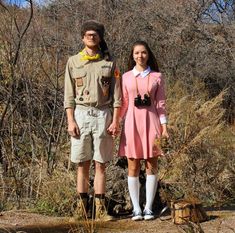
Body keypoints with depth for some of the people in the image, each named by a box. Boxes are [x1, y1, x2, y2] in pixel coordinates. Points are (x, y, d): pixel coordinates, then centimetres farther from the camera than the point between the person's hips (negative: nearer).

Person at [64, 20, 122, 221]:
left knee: (101, 164, 2)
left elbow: (117, 96, 4)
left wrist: (115, 121, -4)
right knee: (83, 164, 3)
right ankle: (82, 207, 9)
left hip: (103, 114, 0)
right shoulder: (73, 62, 7)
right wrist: (70, 120, -5)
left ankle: (100, 208, 6)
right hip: (81, 114, 0)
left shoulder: (109, 63, 7)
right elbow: (69, 95, 5)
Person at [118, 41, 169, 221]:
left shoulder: (157, 76, 5)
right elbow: (123, 103, 6)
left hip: (151, 122, 0)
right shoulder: (126, 77, 6)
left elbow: (161, 103, 4)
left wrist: (164, 127, -3)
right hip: (132, 123, 1)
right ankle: (136, 209, 9)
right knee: (133, 168, 2)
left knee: (151, 167, 1)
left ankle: (148, 208, 9)